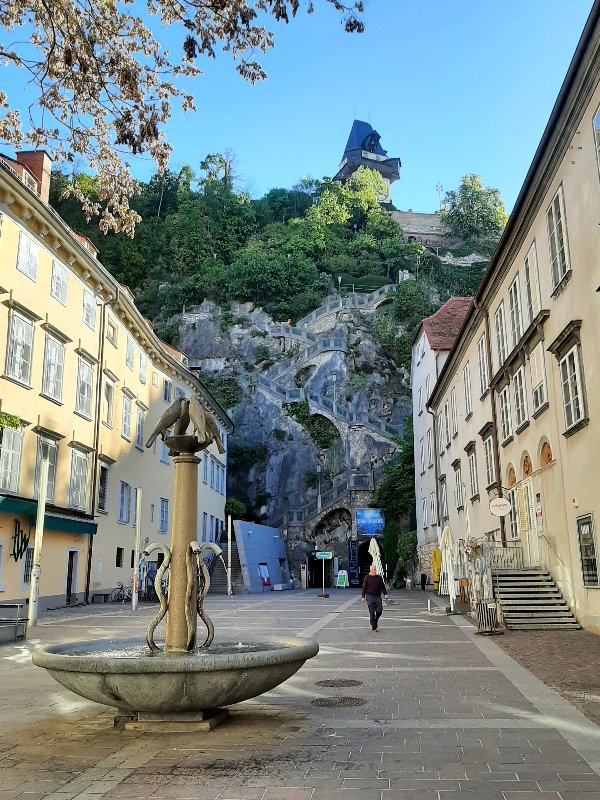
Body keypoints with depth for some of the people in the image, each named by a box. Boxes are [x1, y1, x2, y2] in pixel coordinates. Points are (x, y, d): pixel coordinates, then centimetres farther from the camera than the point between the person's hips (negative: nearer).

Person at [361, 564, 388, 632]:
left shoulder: (379, 578, 10)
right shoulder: (367, 578, 2)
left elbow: (383, 587, 13)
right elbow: (364, 588, 4)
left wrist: (385, 594, 1)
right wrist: (363, 597, 1)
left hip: (378, 596, 2)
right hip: (370, 596, -2)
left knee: (379, 611, -3)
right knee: (372, 612, -2)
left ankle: (376, 620, 26)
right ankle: (373, 626, 6)